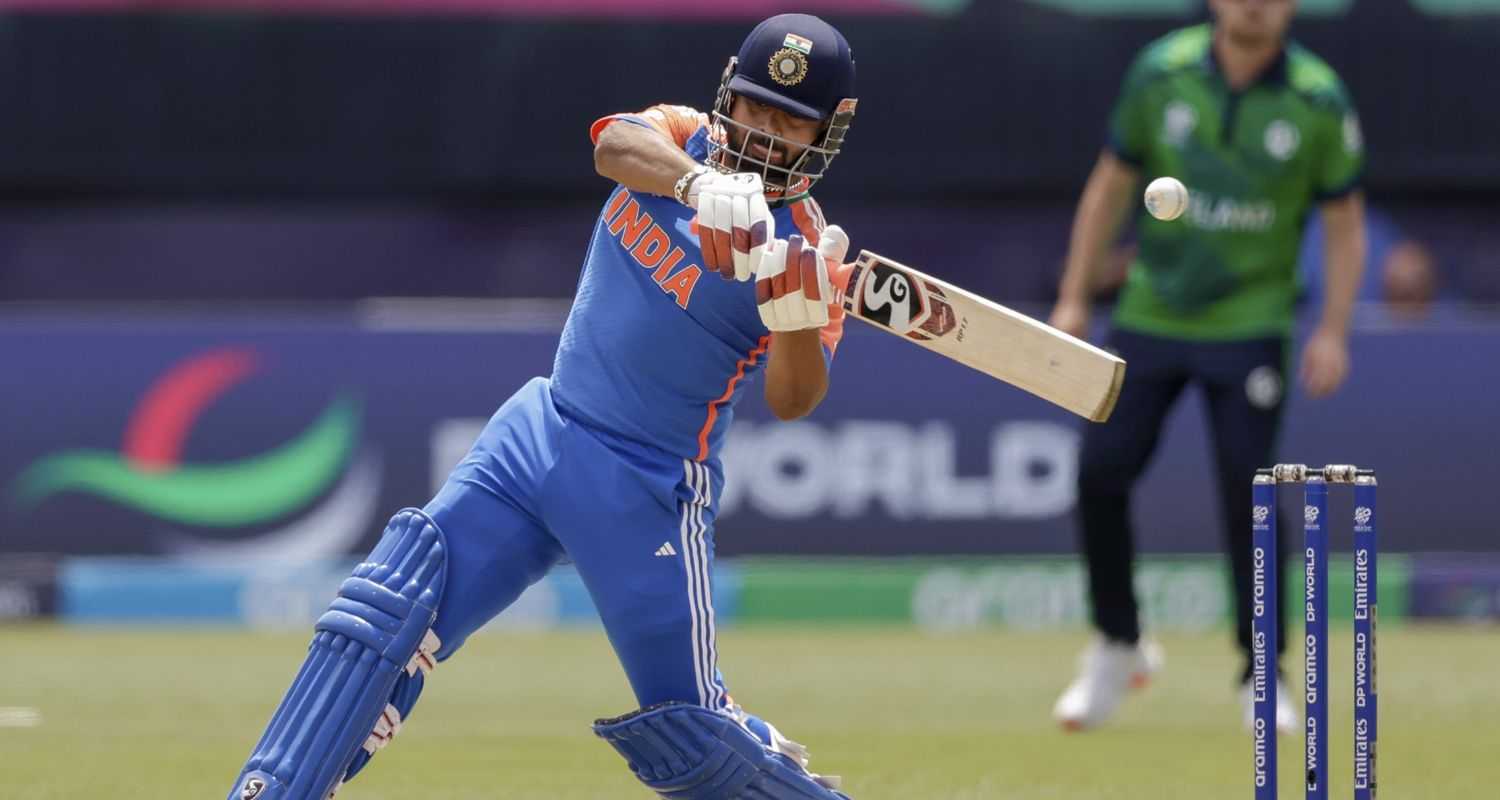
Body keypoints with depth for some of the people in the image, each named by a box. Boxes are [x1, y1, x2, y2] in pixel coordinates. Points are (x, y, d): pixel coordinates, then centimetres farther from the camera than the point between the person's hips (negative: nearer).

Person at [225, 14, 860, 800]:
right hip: (541, 434, 4)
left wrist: (798, 311, -39)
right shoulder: (679, 139, 1)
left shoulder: (802, 246, -9)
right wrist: (699, 183, -45)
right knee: (391, 607, -10)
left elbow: (791, 400, -20)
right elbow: (614, 146, -24)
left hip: (648, 491, -4)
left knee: (686, 732, -3)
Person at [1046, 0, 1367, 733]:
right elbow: (1111, 186, 7)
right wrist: (1073, 298, 5)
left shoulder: (1319, 101, -7)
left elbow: (1344, 224, 1)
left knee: (1247, 490, -8)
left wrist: (1332, 331, -10)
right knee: (1100, 472, -4)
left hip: (1250, 327, -2)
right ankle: (1118, 649, 16)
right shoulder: (1161, 73, -3)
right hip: (1149, 316, 2)